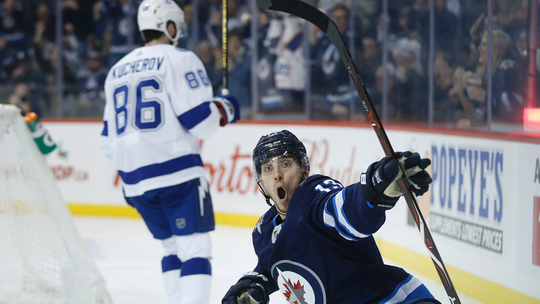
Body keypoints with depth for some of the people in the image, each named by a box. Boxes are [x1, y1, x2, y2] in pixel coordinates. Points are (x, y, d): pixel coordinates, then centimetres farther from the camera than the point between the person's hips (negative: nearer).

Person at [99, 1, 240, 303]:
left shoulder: (117, 71, 18)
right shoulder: (179, 59, -4)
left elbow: (110, 139, 19)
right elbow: (199, 120, -12)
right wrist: (225, 109, 7)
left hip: (134, 178, 7)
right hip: (177, 172, -7)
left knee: (173, 245, 18)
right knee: (195, 245, -8)